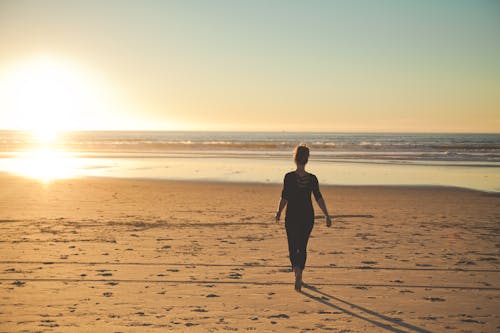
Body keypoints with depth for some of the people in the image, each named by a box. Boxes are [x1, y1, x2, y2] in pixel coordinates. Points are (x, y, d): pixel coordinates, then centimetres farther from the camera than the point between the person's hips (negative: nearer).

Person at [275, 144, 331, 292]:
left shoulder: (289, 177, -10)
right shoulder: (312, 178, -4)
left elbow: (284, 198, -10)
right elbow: (319, 198, -6)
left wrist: (278, 213, 4)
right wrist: (327, 216, -1)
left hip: (292, 216, -2)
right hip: (308, 216, 2)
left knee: (293, 247, 8)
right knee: (302, 247, 16)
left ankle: (297, 270, -17)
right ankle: (299, 275, 11)